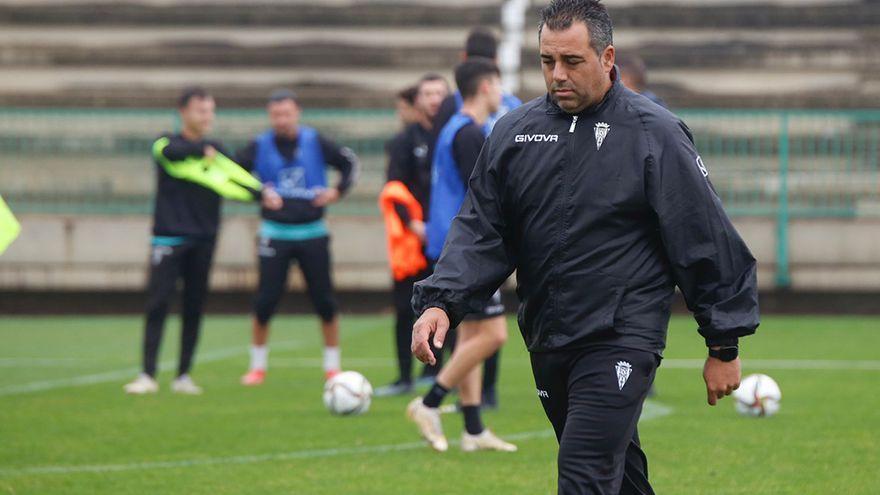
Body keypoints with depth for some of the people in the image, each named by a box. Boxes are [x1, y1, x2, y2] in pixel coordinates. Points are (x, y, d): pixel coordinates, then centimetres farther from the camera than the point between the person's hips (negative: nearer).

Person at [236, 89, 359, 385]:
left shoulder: (315, 143, 0)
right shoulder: (260, 147, -1)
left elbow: (349, 162, 12)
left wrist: (338, 191, -2)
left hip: (312, 233, 1)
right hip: (275, 234, -1)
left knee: (325, 303, 0)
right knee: (264, 303, -4)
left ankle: (332, 367, 12)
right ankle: (258, 366, 10)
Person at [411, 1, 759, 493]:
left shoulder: (656, 135, -8)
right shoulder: (514, 133, 6)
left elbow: (707, 242, -5)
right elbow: (480, 231, 5)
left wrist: (725, 347, -4)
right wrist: (440, 302, -12)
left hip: (621, 341, -6)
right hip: (547, 342, 6)